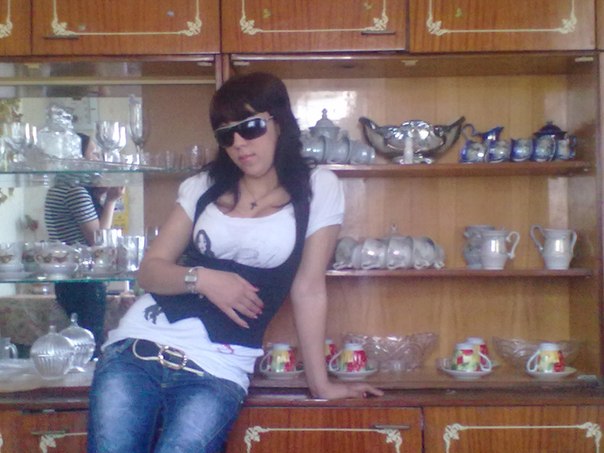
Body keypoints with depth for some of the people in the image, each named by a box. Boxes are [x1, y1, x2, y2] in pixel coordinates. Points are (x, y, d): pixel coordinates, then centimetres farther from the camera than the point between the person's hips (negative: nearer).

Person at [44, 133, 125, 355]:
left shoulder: (58, 188, 15)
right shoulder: (76, 191, -15)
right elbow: (98, 238, -15)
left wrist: (100, 195, 12)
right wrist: (110, 201, -7)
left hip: (66, 282, 10)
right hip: (85, 283, -10)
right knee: (93, 343, -7)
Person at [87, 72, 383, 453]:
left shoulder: (318, 189, 3)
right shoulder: (203, 186, 13)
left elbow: (309, 289, 2)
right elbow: (150, 270, 10)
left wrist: (321, 383, 1)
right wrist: (201, 278, -10)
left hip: (217, 370, -3)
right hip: (139, 345, 3)